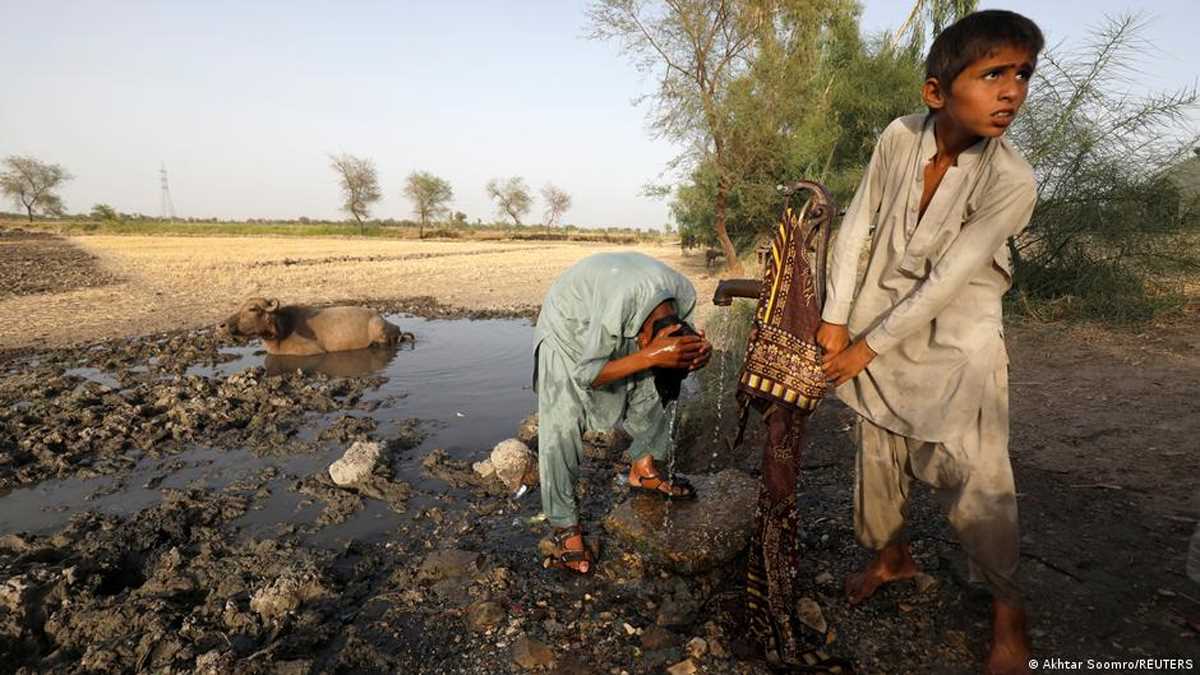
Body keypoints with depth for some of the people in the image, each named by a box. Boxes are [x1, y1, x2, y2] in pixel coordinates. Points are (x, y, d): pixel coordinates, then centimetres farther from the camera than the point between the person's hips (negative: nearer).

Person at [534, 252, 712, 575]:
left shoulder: (684, 293, -23)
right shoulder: (620, 305, -43)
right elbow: (586, 375, -32)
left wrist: (699, 351, -28)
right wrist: (651, 356, -44)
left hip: (624, 327, 6)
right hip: (568, 326, -6)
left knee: (649, 390, 2)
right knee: (561, 426, -12)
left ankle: (644, 471, 26)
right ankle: (564, 526, 0)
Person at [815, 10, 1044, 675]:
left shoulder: (1012, 181, -20)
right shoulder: (899, 137, -9)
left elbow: (947, 281, -19)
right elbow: (856, 225, -3)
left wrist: (867, 347, -14)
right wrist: (835, 318, -5)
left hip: (955, 335, -3)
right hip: (882, 315, 4)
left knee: (974, 471, -4)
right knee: (877, 449, 13)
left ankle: (1008, 611, 19)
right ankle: (891, 554, 38)